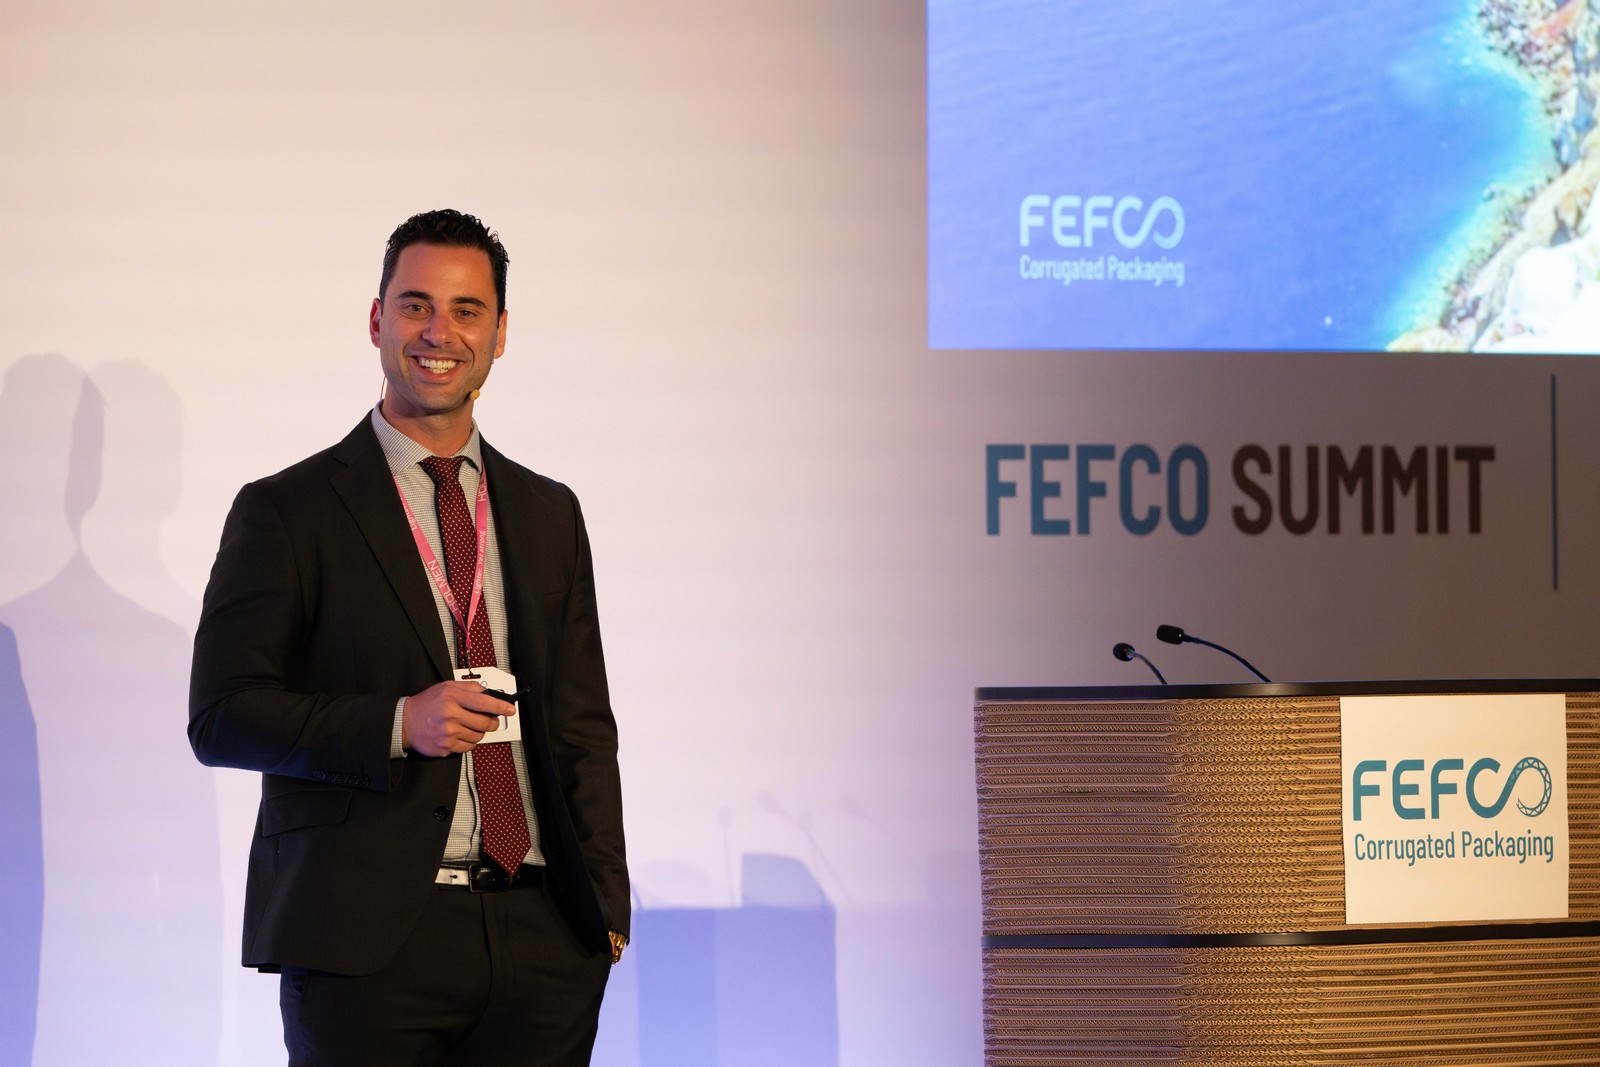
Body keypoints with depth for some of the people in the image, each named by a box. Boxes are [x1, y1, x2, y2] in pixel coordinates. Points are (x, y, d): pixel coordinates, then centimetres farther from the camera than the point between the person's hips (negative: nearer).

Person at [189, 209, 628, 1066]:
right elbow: (221, 717, -4)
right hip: (368, 942, -3)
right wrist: (396, 725, -16)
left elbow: (582, 728, 16)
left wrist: (604, 908, 7)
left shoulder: (549, 514, 16)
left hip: (541, 937, 3)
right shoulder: (285, 512, 2)